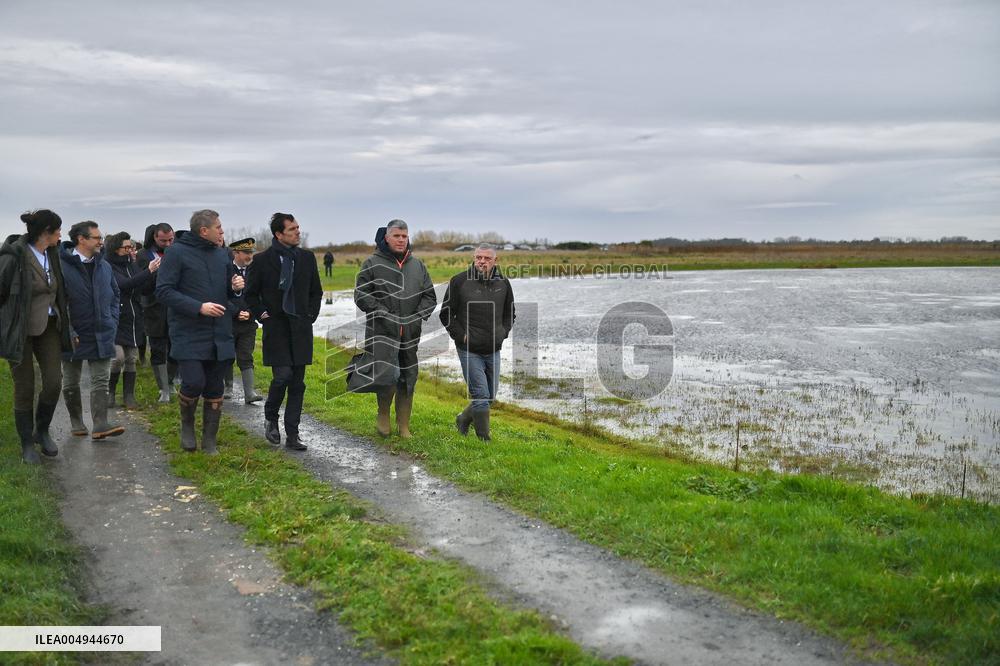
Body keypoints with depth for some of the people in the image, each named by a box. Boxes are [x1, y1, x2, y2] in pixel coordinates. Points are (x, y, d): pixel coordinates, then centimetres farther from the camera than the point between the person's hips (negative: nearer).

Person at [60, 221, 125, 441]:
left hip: (101, 335, 4)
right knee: (71, 383, 10)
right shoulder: (62, 265, -12)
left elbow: (115, 296, 18)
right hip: (74, 336, -4)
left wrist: (112, 323, 7)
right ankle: (77, 423, 25)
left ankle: (100, 425, -3)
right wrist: (67, 332, -15)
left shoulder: (104, 266, 7)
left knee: (101, 381, -2)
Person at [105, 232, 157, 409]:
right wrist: (148, 272, -29)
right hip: (116, 321, -5)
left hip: (133, 321, 5)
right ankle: (110, 392, 9)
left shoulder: (132, 265, 9)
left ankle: (129, 396, 15)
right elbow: (124, 284, -25)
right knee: (118, 357, -13)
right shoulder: (109, 268, -9)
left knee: (131, 359, 7)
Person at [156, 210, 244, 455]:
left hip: (219, 335, 5)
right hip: (188, 335, -5)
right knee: (194, 383, -15)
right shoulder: (177, 252, -7)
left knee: (214, 390, 8)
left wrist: (236, 287, -4)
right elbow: (163, 291, -12)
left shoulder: (222, 254, 12)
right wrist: (199, 307, -20)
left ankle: (210, 441, 20)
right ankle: (187, 425, 15)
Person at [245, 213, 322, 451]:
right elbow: (250, 293, 7)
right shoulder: (263, 260, -3)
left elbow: (316, 291, 18)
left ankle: (292, 436, 10)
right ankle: (270, 418, 14)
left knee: (297, 383, 4)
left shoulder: (307, 258, 8)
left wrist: (311, 315, 7)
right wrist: (262, 315, -3)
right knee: (283, 375, -14)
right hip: (276, 327, -3)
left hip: (301, 328, 4)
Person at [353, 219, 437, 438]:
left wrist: (419, 316, -2)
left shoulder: (418, 265, 13)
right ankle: (383, 416, 10)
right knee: (388, 375, -17)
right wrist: (383, 314, -13)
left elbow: (429, 296, 15)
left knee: (408, 379, 8)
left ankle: (404, 426, 20)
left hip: (410, 334, 5)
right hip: (382, 332, -4)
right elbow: (361, 295, -4)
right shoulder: (372, 264, 0)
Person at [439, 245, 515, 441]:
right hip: (469, 350, -5)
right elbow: (446, 313, 0)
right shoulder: (459, 281, -8)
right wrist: (460, 335, -8)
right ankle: (484, 439, 3)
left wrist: (503, 332, 6)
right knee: (481, 395, -7)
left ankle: (463, 419, 37)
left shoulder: (503, 283, 5)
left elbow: (509, 313, 20)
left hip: (494, 351, 5)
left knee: (491, 396, 13)